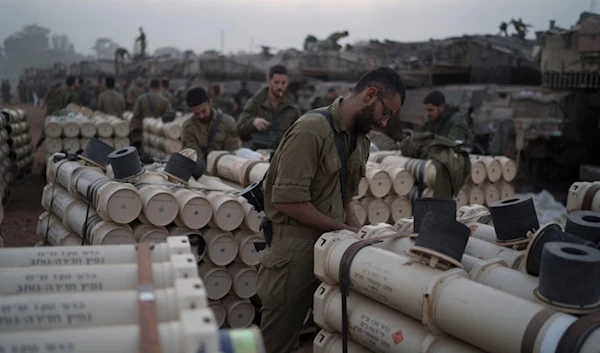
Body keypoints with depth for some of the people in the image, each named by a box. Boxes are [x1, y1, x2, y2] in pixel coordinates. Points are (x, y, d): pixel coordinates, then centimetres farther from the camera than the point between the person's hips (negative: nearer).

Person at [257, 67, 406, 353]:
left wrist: (359, 230, 0)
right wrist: (344, 229, -15)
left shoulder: (360, 139, 10)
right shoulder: (311, 130, -18)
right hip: (295, 248, -8)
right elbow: (288, 200, -22)